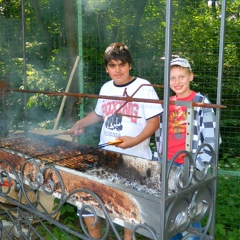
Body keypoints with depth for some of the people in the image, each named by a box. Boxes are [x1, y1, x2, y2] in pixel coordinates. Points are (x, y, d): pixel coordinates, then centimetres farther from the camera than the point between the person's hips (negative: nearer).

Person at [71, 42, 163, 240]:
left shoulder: (144, 87, -9)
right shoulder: (106, 88, 9)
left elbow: (154, 122, -12)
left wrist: (136, 140, -27)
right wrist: (80, 123, 8)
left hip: (134, 159, -5)